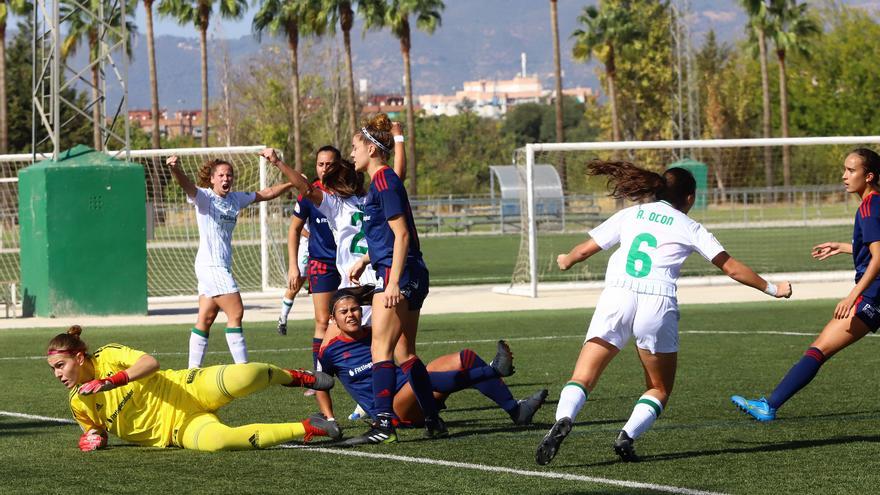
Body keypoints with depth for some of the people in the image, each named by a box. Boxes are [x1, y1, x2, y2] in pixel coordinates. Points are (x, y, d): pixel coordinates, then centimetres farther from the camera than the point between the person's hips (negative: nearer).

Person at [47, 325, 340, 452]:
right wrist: (93, 436, -2)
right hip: (180, 430, 2)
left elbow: (150, 363, -20)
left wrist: (110, 381, -30)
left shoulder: (108, 356, -7)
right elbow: (97, 429, 23)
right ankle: (307, 429, -19)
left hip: (189, 392, -2)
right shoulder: (78, 404, 7)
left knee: (242, 377, -33)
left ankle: (297, 377, 8)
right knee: (214, 440, -35)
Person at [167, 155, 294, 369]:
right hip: (211, 265, -8)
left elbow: (265, 193, 24)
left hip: (221, 266, 8)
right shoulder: (204, 197, -8)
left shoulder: (235, 198, 12)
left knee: (206, 318, 9)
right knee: (236, 313, -10)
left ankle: (193, 369, 13)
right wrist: (175, 169, -48)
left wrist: (291, 183, 21)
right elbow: (187, 185, -28)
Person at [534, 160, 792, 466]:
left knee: (582, 378, -1)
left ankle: (563, 420, -30)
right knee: (660, 389, 16)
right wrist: (771, 289, 23)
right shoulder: (689, 228, 13)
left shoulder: (630, 214, 18)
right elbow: (732, 268, 11)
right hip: (657, 303, -1)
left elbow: (584, 250, 20)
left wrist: (566, 261, 42)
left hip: (616, 297, 1)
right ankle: (627, 437, -8)